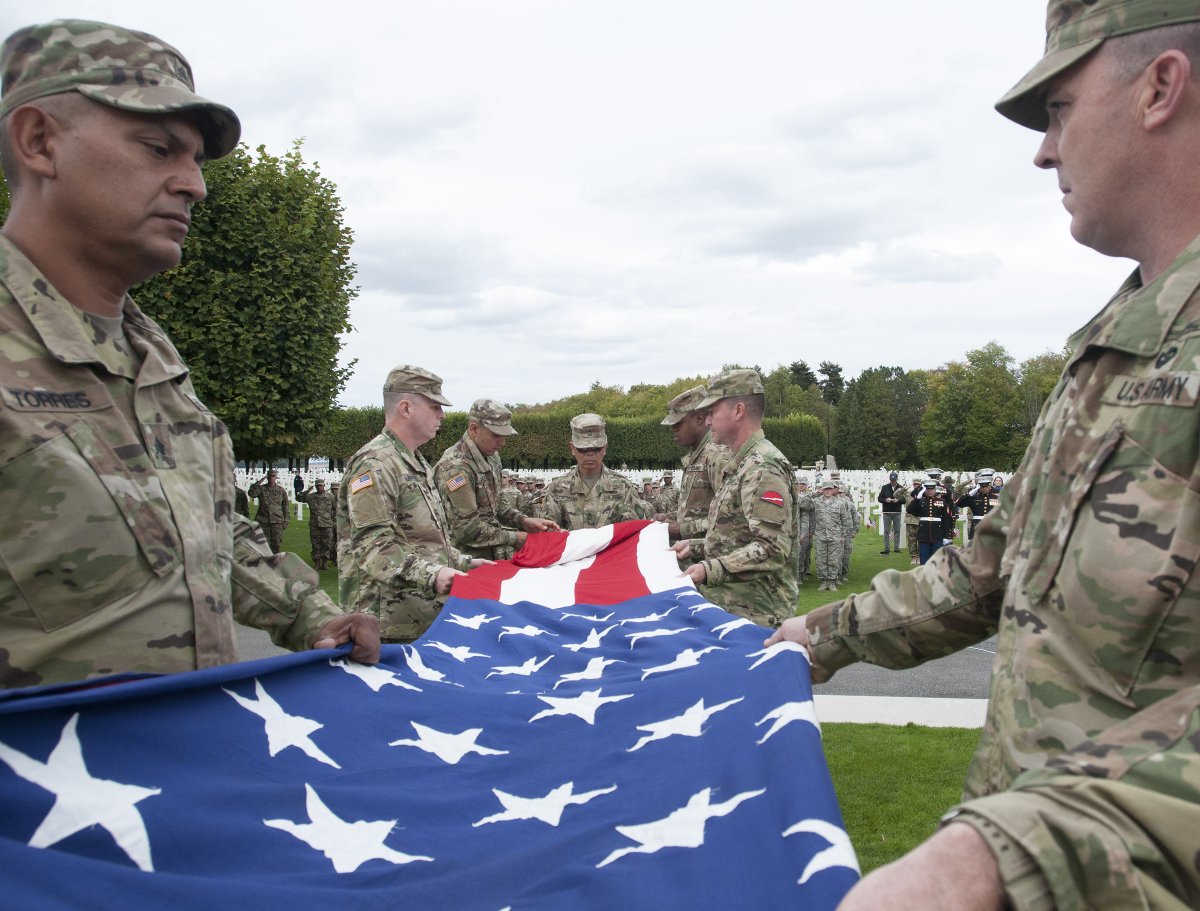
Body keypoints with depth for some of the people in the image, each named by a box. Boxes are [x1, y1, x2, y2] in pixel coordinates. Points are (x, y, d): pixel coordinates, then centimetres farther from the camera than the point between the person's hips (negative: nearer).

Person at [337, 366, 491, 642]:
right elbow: (373, 546, -24)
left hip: (426, 617, 10)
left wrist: (463, 563, 16)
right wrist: (431, 575, -33)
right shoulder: (375, 463, -14)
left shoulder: (417, 464, 20)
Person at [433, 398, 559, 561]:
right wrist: (514, 538, -12)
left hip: (494, 558, 8)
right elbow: (467, 529, -20)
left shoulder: (492, 457, 10)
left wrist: (524, 521, 2)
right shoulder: (455, 466, -19)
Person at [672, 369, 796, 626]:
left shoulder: (763, 469, -16)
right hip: (730, 605, 10)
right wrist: (695, 547, 12)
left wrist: (712, 569, -28)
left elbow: (773, 549, -24)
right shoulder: (741, 465, 18)